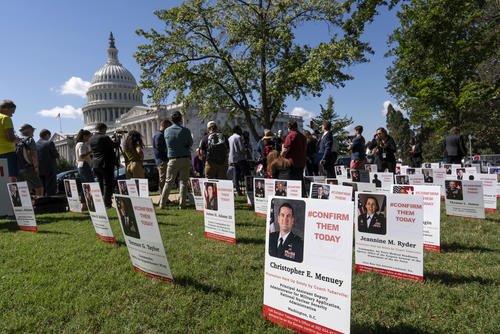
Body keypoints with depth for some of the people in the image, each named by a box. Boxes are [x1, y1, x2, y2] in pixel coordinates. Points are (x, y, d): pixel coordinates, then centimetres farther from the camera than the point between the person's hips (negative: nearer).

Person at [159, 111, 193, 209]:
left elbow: (167, 144, 13)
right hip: (185, 159, -2)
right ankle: (182, 204, 4)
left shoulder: (166, 131, 3)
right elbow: (190, 144, 3)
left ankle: (162, 204, 7)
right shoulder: (185, 130, -6)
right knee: (183, 182, 3)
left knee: (168, 182, 8)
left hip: (173, 159, 2)